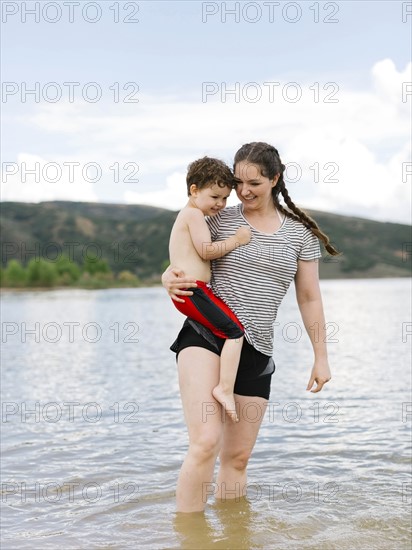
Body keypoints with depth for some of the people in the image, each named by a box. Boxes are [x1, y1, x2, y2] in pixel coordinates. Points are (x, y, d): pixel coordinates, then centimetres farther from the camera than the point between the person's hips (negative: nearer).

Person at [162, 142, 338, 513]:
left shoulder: (300, 233, 8)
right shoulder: (220, 220, 4)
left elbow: (309, 298, 12)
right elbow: (183, 261, 12)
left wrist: (321, 357, 12)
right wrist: (169, 279, -13)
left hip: (256, 351, 3)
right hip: (205, 334, -2)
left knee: (238, 456, 8)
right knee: (206, 442, -19)